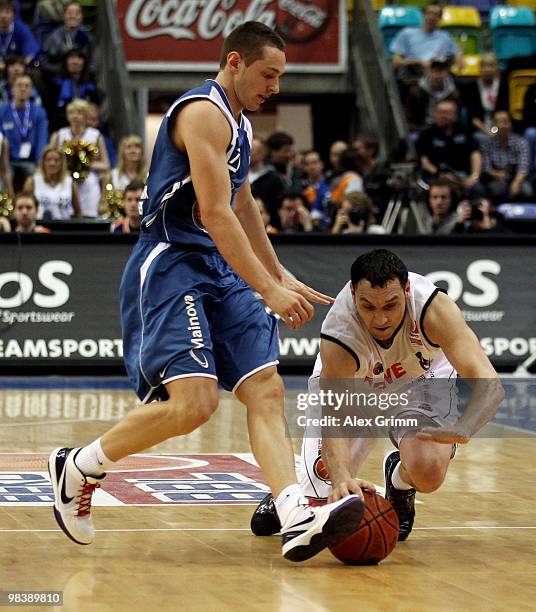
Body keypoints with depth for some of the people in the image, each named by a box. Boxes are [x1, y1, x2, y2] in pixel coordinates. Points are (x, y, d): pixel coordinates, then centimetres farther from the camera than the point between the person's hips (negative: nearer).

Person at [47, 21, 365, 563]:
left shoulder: (239, 125, 19)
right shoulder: (204, 112, -12)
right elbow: (215, 214, -20)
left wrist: (280, 276, 34)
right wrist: (269, 290, -22)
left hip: (218, 274, 10)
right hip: (170, 268, -10)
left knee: (265, 390, -4)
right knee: (193, 402, -21)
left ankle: (298, 521, -14)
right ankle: (76, 467, -2)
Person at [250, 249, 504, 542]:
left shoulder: (433, 307, -38)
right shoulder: (338, 335, -39)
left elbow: (488, 383, -43)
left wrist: (461, 429, -64)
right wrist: (341, 476, -65)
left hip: (419, 381, 0)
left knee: (428, 473, -27)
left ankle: (399, 486, 12)